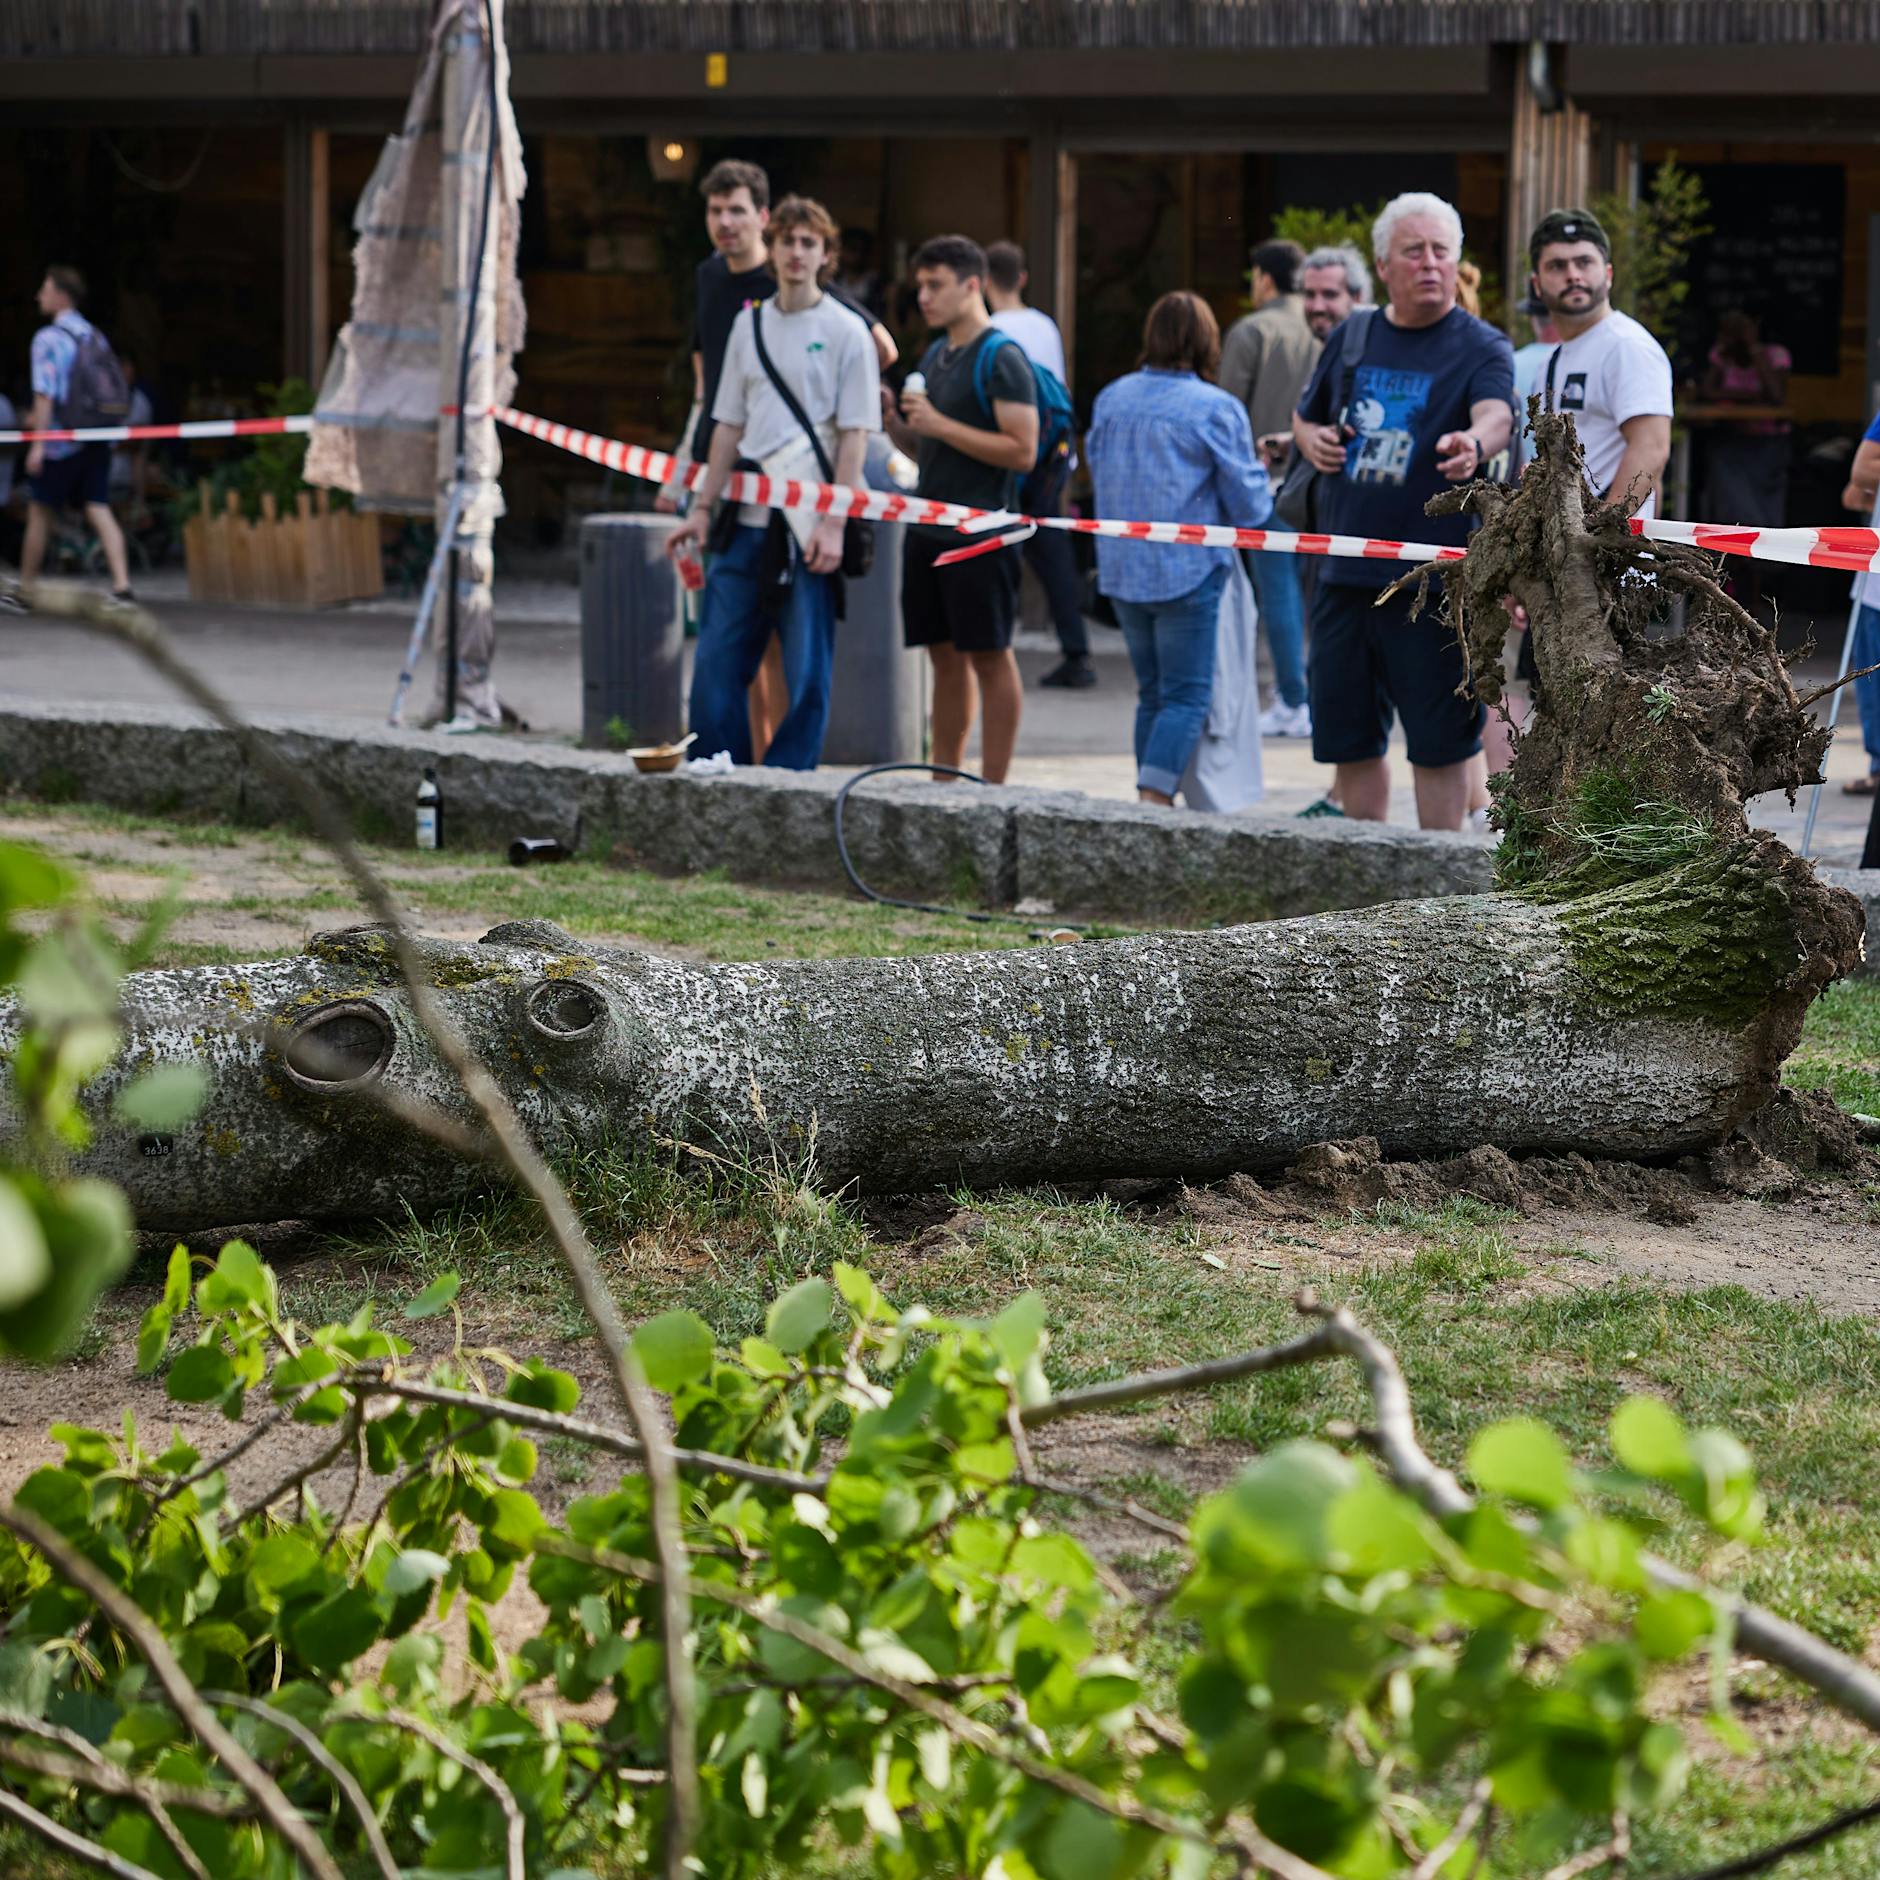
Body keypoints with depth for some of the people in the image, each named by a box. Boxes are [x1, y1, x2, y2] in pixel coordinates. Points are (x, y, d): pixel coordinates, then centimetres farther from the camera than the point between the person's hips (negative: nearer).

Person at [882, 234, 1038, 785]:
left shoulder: (1002, 359, -9)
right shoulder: (935, 356, 16)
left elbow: (1022, 451, -18)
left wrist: (940, 424, -17)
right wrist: (894, 418, 4)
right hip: (928, 530, 8)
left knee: (989, 658, -3)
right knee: (945, 657, 12)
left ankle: (992, 787, 0)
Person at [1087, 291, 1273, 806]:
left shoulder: (1111, 399, 4)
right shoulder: (1217, 408, -11)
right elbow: (1249, 507, -6)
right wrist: (1259, 472, 14)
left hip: (1121, 568, 5)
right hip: (1189, 569, -5)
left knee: (1152, 691, 15)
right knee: (1187, 696, -3)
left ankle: (1152, 800, 16)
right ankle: (1154, 796, -17)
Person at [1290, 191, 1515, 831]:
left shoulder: (1481, 346, -4)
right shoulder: (1351, 338, 11)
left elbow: (1496, 415, -25)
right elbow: (1304, 417, 26)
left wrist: (1473, 445, -47)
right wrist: (1312, 439, 3)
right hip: (1345, 575, 5)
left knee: (1439, 742, -1)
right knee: (1348, 737, 13)